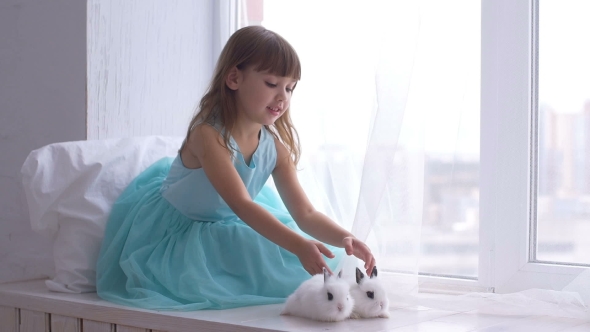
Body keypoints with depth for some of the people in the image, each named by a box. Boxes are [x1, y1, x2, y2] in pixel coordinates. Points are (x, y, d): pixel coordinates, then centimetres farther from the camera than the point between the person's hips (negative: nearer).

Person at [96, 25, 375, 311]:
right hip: (175, 232, -6)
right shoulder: (208, 135, -31)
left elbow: (305, 215, -13)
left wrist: (344, 238, -35)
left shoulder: (276, 147, -11)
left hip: (226, 233, 6)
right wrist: (298, 246, -52)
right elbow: (241, 205, -41)